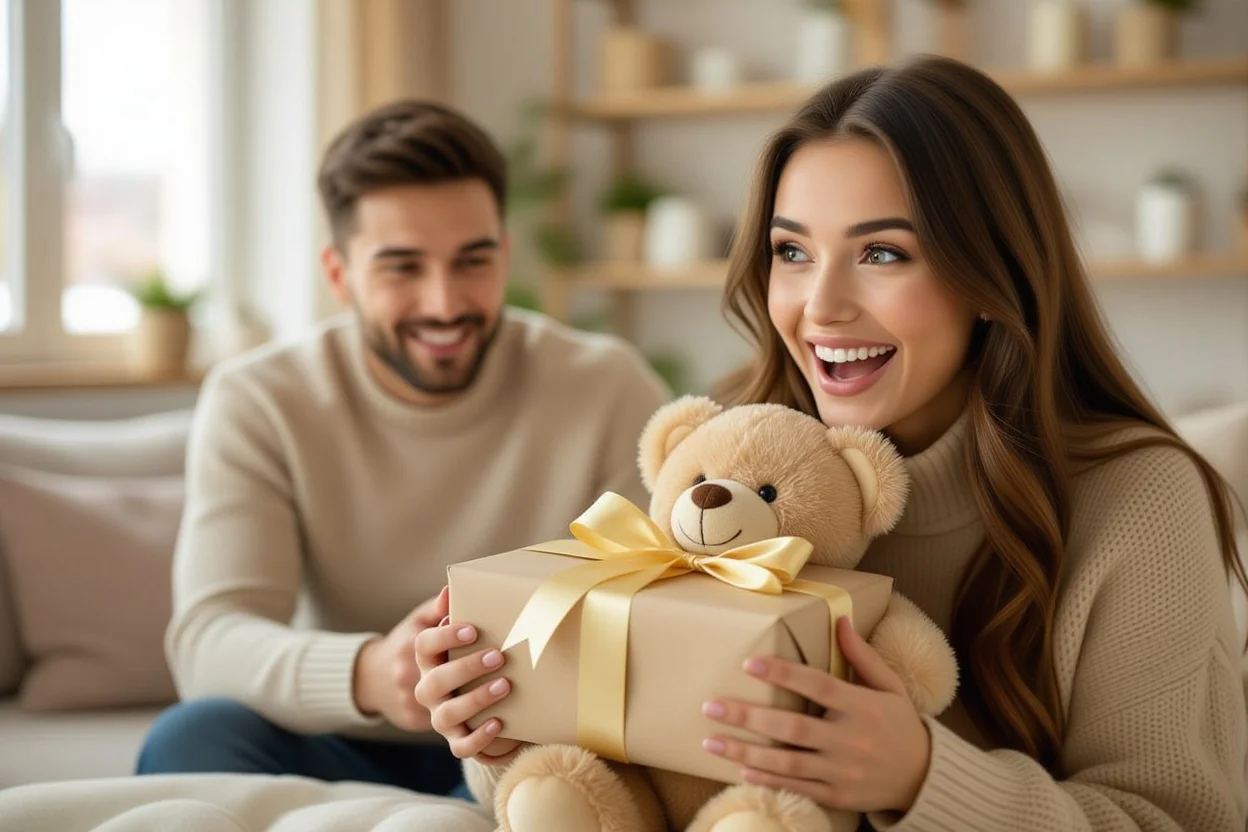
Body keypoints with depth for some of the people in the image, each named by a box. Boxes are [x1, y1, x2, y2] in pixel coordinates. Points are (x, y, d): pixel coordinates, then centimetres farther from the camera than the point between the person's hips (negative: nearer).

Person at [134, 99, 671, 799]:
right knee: (192, 736, -29)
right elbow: (207, 640, -21)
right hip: (341, 753, 1)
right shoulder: (255, 403, -8)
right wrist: (367, 675, -43)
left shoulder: (608, 388, -9)